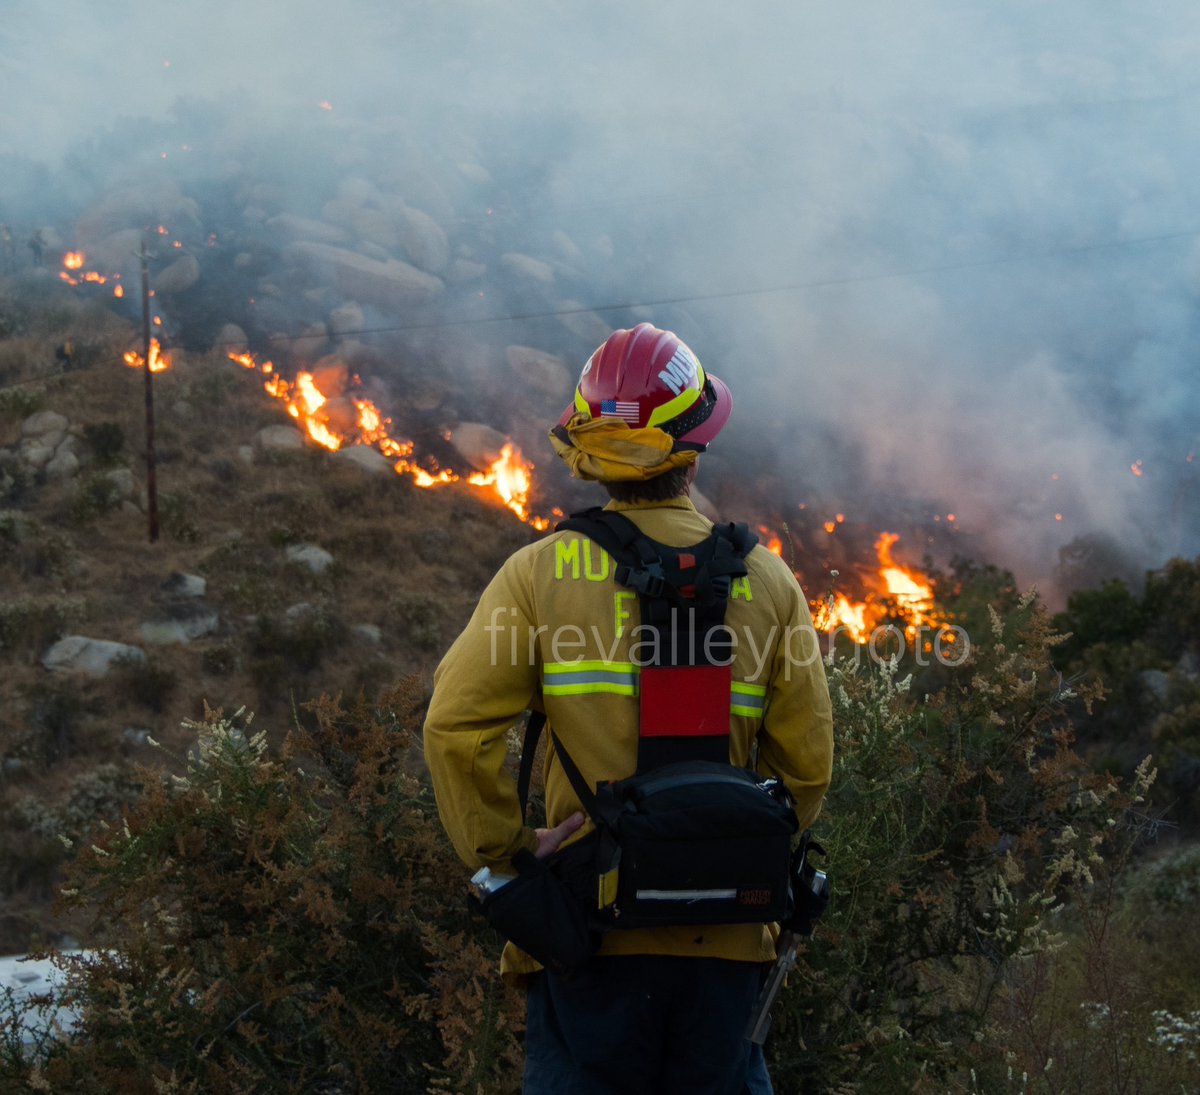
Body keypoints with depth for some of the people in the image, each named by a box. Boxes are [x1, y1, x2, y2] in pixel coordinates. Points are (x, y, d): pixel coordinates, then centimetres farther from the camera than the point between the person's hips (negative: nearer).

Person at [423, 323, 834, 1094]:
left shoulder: (541, 573, 0)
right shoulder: (766, 582, 5)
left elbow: (457, 726, -9)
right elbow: (807, 763, 5)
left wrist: (505, 852, 1)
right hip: (724, 936, 2)